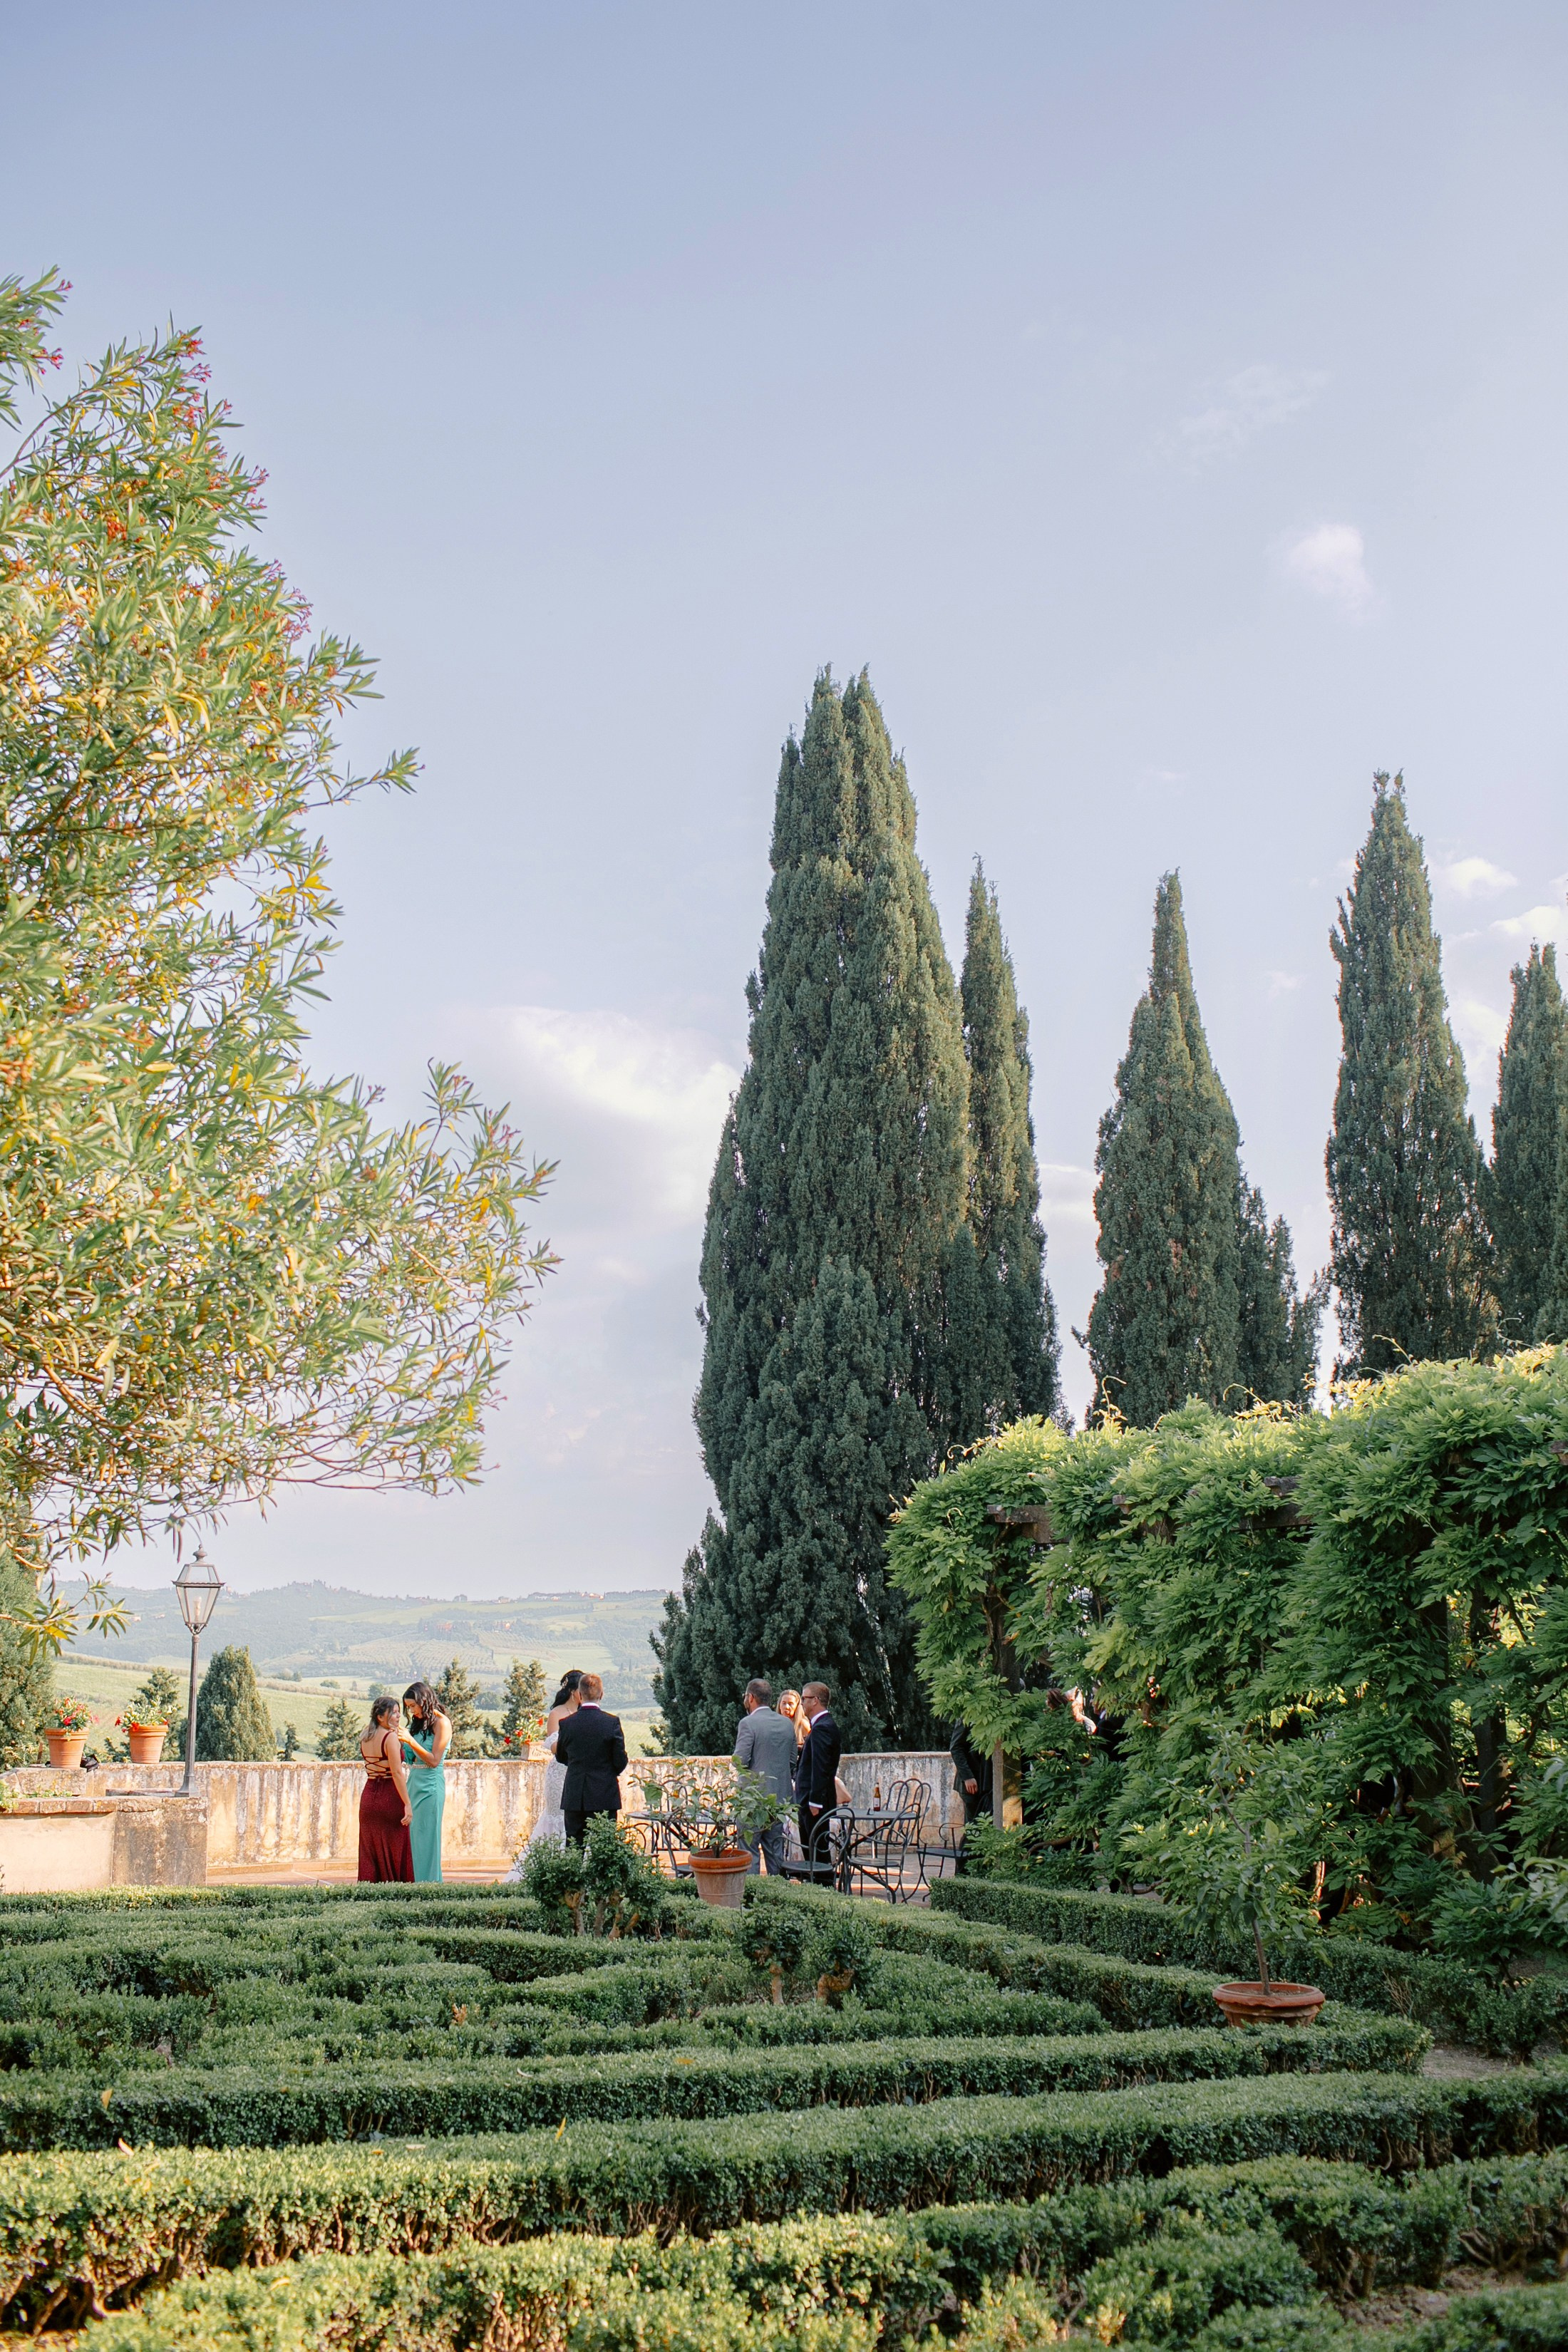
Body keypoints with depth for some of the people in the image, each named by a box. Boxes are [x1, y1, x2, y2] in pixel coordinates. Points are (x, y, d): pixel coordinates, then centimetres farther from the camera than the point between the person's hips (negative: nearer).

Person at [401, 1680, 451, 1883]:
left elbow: (434, 1760, -14)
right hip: (414, 1780, 8)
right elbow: (409, 1758, 14)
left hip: (431, 1784, -8)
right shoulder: (417, 1722, 13)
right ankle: (414, 1882, 12)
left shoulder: (441, 1723, -9)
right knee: (411, 1835, 7)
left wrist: (410, 1741, -20)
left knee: (425, 1835, -6)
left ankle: (429, 1883, -2)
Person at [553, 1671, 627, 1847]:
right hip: (604, 1797, -2)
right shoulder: (612, 1722, -9)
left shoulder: (566, 1723, -4)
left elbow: (561, 1757, 11)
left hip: (574, 1798, 2)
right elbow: (621, 1761, -5)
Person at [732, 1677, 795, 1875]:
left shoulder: (748, 1723, -13)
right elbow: (793, 1759, 11)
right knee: (775, 1849, 14)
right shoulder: (787, 1723, 7)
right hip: (780, 1796, 6)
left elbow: (740, 1761, -17)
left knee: (750, 1850, -2)